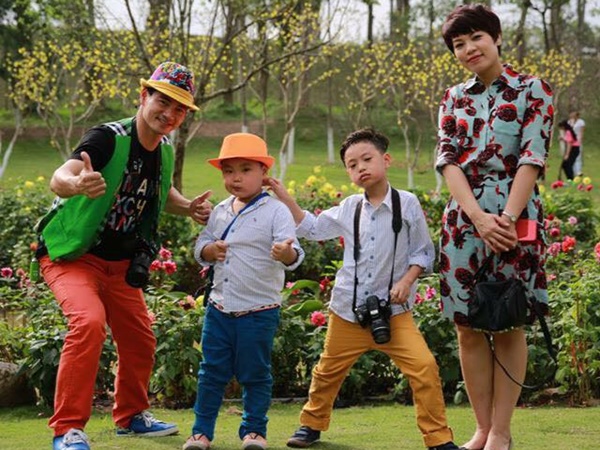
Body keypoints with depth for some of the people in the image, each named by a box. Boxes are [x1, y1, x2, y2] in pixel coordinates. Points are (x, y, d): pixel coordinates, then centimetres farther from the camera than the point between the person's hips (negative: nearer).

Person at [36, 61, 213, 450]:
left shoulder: (164, 151, 0)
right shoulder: (109, 138, -24)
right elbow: (58, 178, -41)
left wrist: (189, 208, 1)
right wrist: (77, 184, -65)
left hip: (120, 265, 8)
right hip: (72, 257, -8)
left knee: (140, 340, 13)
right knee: (89, 322, -30)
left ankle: (132, 416, 38)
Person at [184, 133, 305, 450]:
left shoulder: (276, 211, -9)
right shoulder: (220, 212, 7)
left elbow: (292, 252, -20)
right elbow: (200, 248, 13)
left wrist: (287, 253, -44)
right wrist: (211, 250, -11)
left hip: (258, 311, -5)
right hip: (219, 306, 5)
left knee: (254, 374, 6)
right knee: (212, 372, 9)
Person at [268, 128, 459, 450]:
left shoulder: (407, 204, -5)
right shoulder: (348, 209, 5)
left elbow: (423, 253, 1)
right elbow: (311, 228, 20)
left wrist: (407, 280, -15)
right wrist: (284, 197, 12)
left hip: (393, 311, -3)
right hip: (347, 310, 3)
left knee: (424, 366, -18)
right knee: (328, 371, 15)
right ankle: (311, 424, 38)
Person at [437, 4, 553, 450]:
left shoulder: (533, 91, 0)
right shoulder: (454, 100, 12)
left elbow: (532, 158, -8)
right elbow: (449, 160, 1)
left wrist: (507, 218, -19)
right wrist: (480, 218, -15)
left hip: (514, 215, -4)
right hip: (464, 217, 4)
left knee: (508, 324, -1)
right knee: (468, 326, 4)